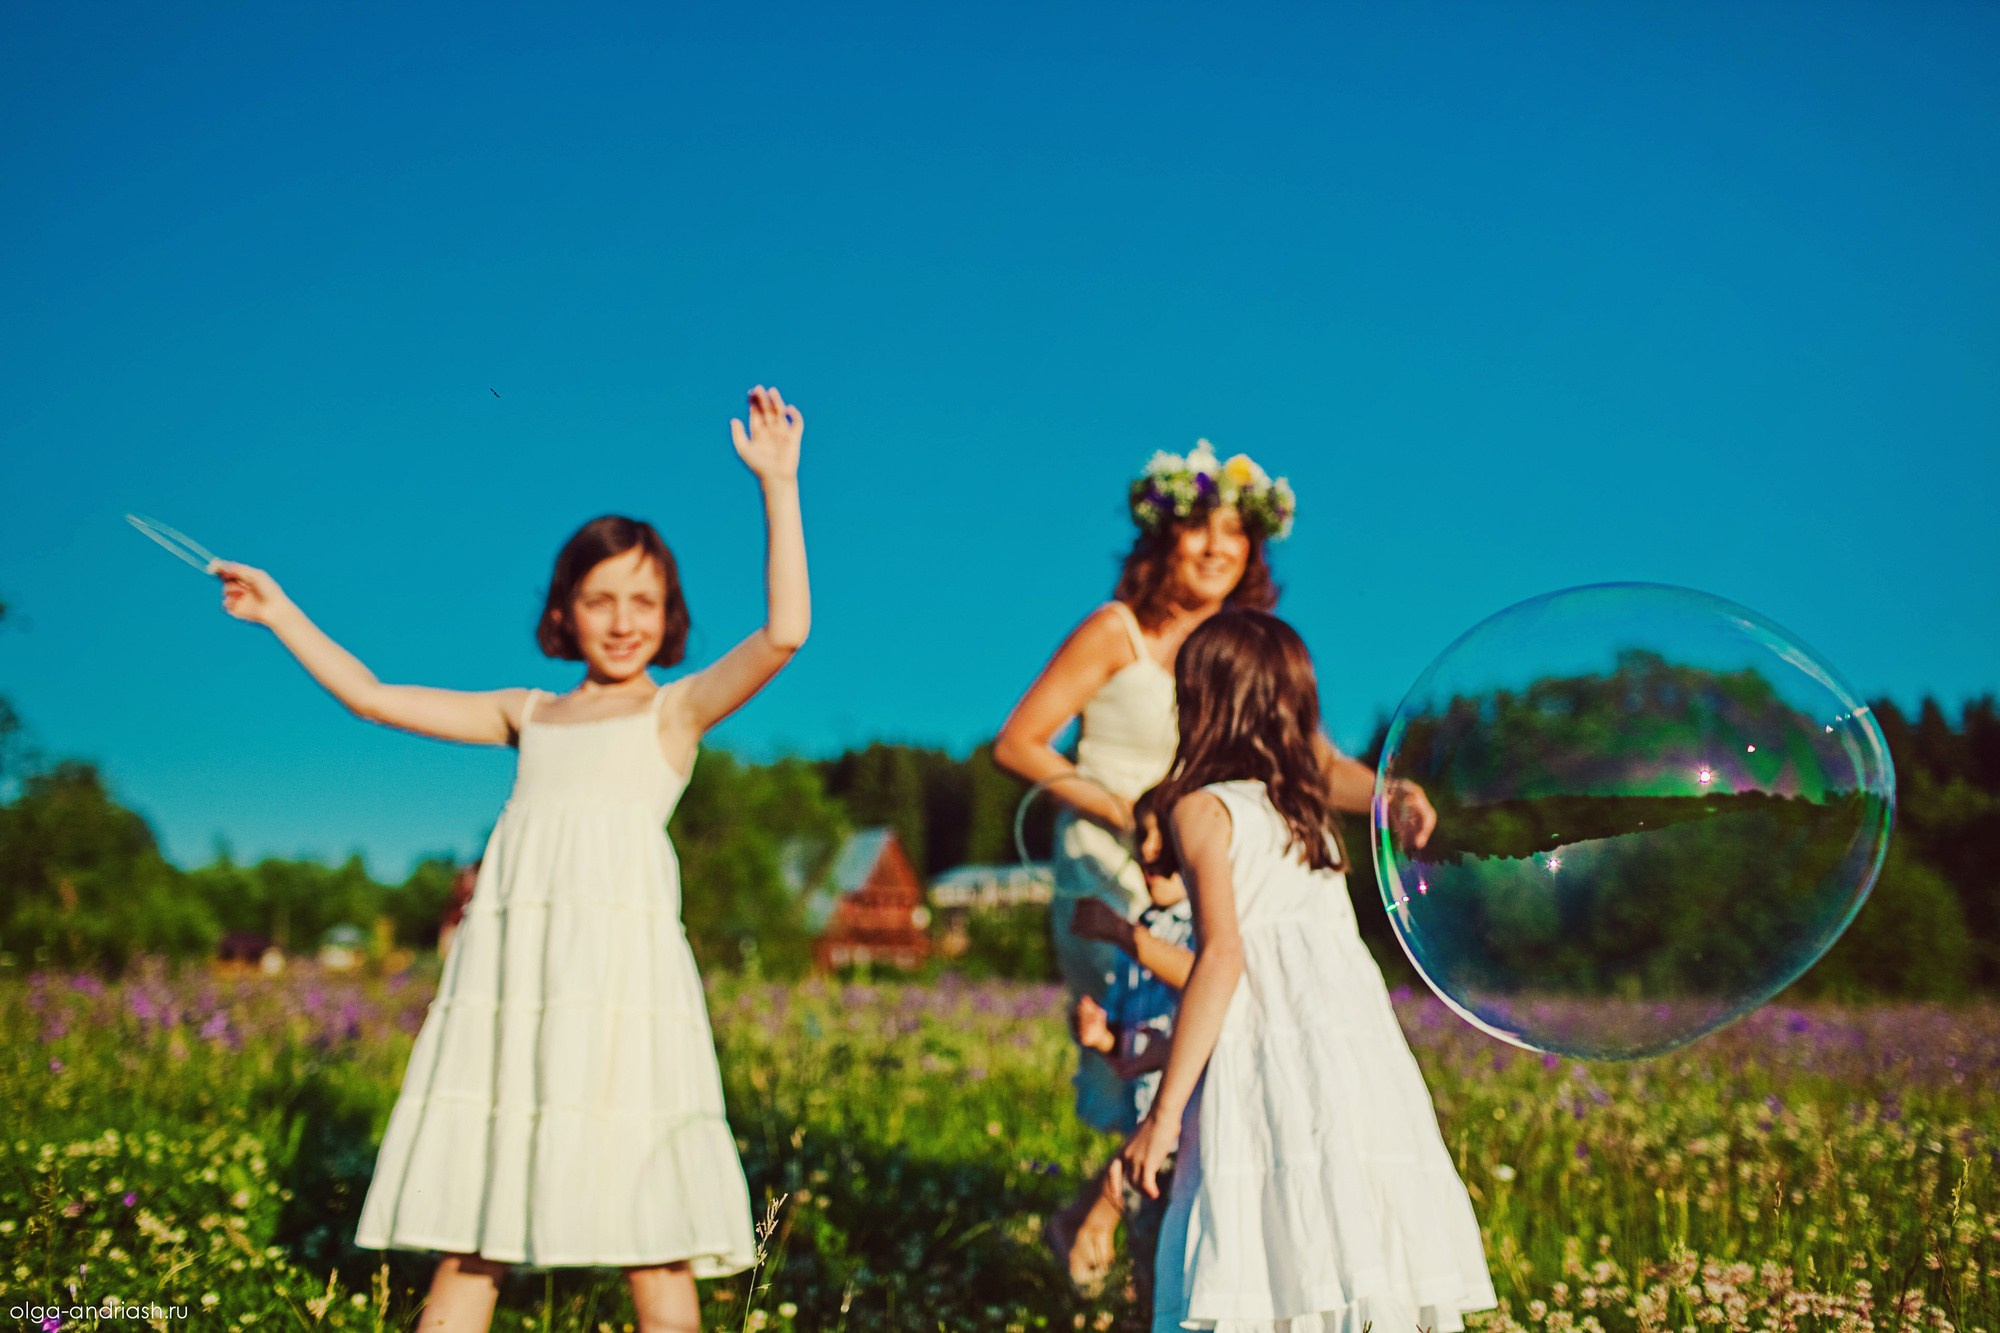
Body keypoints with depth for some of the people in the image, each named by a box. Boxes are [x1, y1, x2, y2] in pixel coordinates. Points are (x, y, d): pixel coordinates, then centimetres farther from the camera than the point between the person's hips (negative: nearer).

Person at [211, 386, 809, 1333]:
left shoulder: (676, 709, 10)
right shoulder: (529, 715, 23)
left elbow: (784, 633, -5)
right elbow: (374, 698, 28)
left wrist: (778, 487, -8)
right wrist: (282, 615, 30)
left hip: (620, 952, -4)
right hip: (509, 963, 5)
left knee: (647, 1224, -6)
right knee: (466, 1214, 5)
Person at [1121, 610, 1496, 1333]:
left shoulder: (1202, 808, 3)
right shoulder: (1308, 809, 24)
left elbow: (1222, 956, -9)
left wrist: (1163, 1113, -9)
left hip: (1274, 1064, -6)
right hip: (1366, 1049, 7)